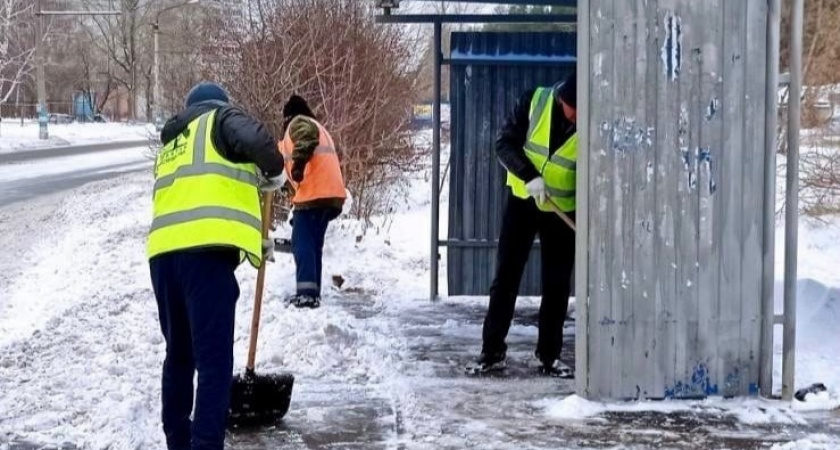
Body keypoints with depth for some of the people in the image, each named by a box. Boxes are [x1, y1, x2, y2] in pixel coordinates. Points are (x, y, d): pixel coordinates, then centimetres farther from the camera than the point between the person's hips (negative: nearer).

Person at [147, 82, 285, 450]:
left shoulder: (171, 144, 36)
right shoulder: (220, 119, 15)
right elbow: (257, 140, -7)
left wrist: (251, 242, 41)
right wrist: (275, 172, 14)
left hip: (165, 251, 7)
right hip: (204, 250, -7)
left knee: (179, 354, 19)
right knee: (214, 359, -7)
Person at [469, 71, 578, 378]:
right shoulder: (534, 102, -15)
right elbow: (505, 143, -10)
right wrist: (529, 176, -25)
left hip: (564, 211, 0)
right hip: (522, 200, 1)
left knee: (557, 285, 3)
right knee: (505, 277, 2)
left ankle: (549, 355, 14)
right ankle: (492, 352, 9)